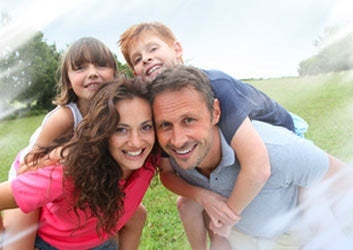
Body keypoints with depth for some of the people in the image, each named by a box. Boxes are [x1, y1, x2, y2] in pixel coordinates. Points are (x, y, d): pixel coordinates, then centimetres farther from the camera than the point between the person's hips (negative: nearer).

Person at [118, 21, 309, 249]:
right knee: (187, 203, 4)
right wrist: (201, 194, -31)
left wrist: (228, 216, -29)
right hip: (229, 156, 6)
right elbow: (167, 174, -10)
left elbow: (258, 167, -45)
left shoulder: (214, 85, -38)